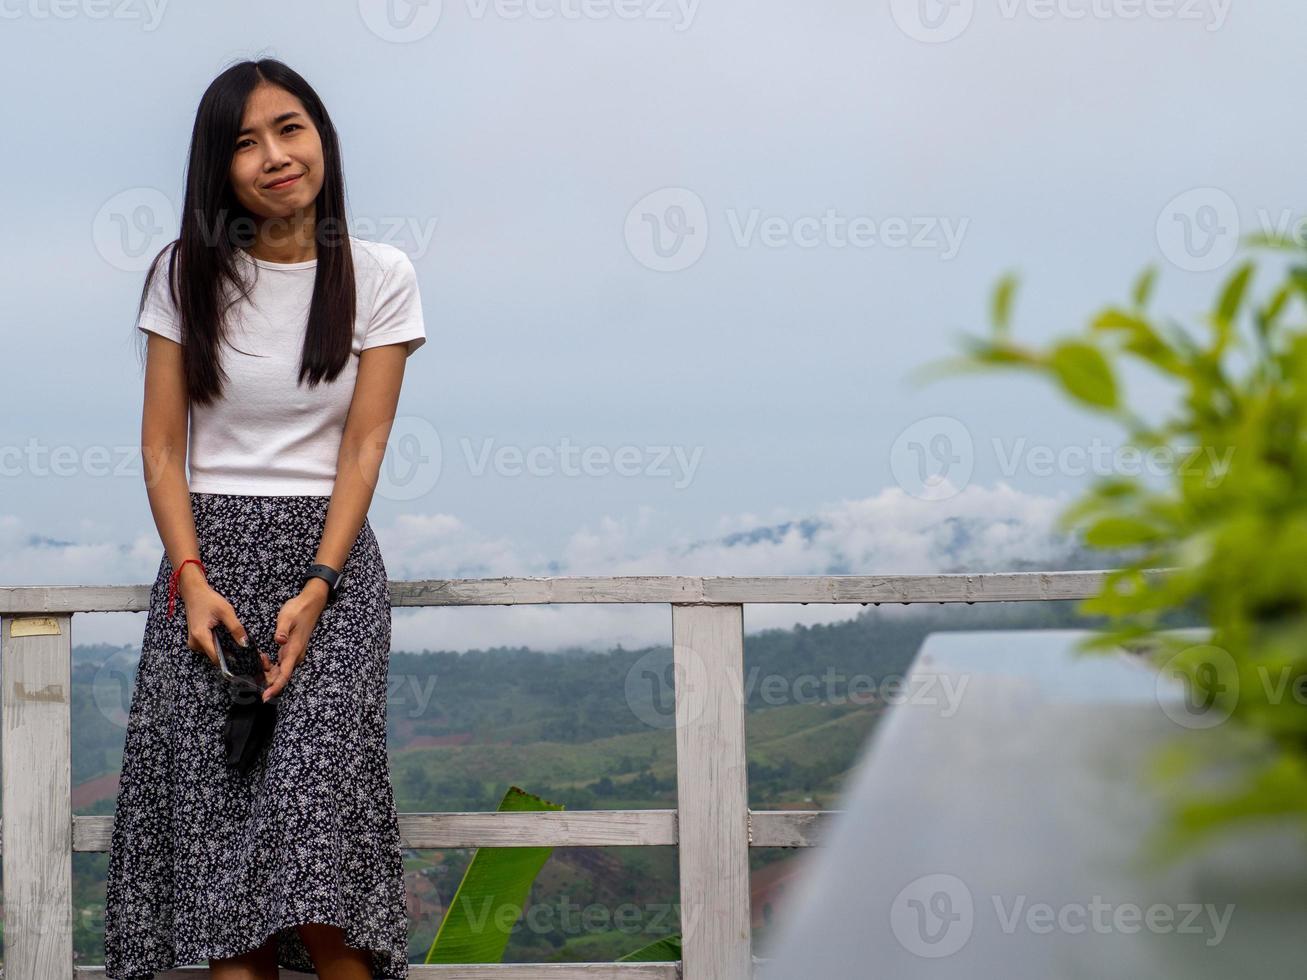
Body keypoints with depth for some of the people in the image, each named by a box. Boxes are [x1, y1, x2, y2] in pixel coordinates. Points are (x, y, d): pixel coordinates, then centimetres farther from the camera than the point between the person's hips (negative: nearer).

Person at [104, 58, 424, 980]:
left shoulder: (379, 275, 2)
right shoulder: (187, 273, 5)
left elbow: (364, 445, -3)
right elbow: (162, 444, 4)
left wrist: (315, 590, -13)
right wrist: (192, 579, -9)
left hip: (330, 552, -1)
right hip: (208, 552, 2)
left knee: (313, 797, -17)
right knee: (214, 794, -6)